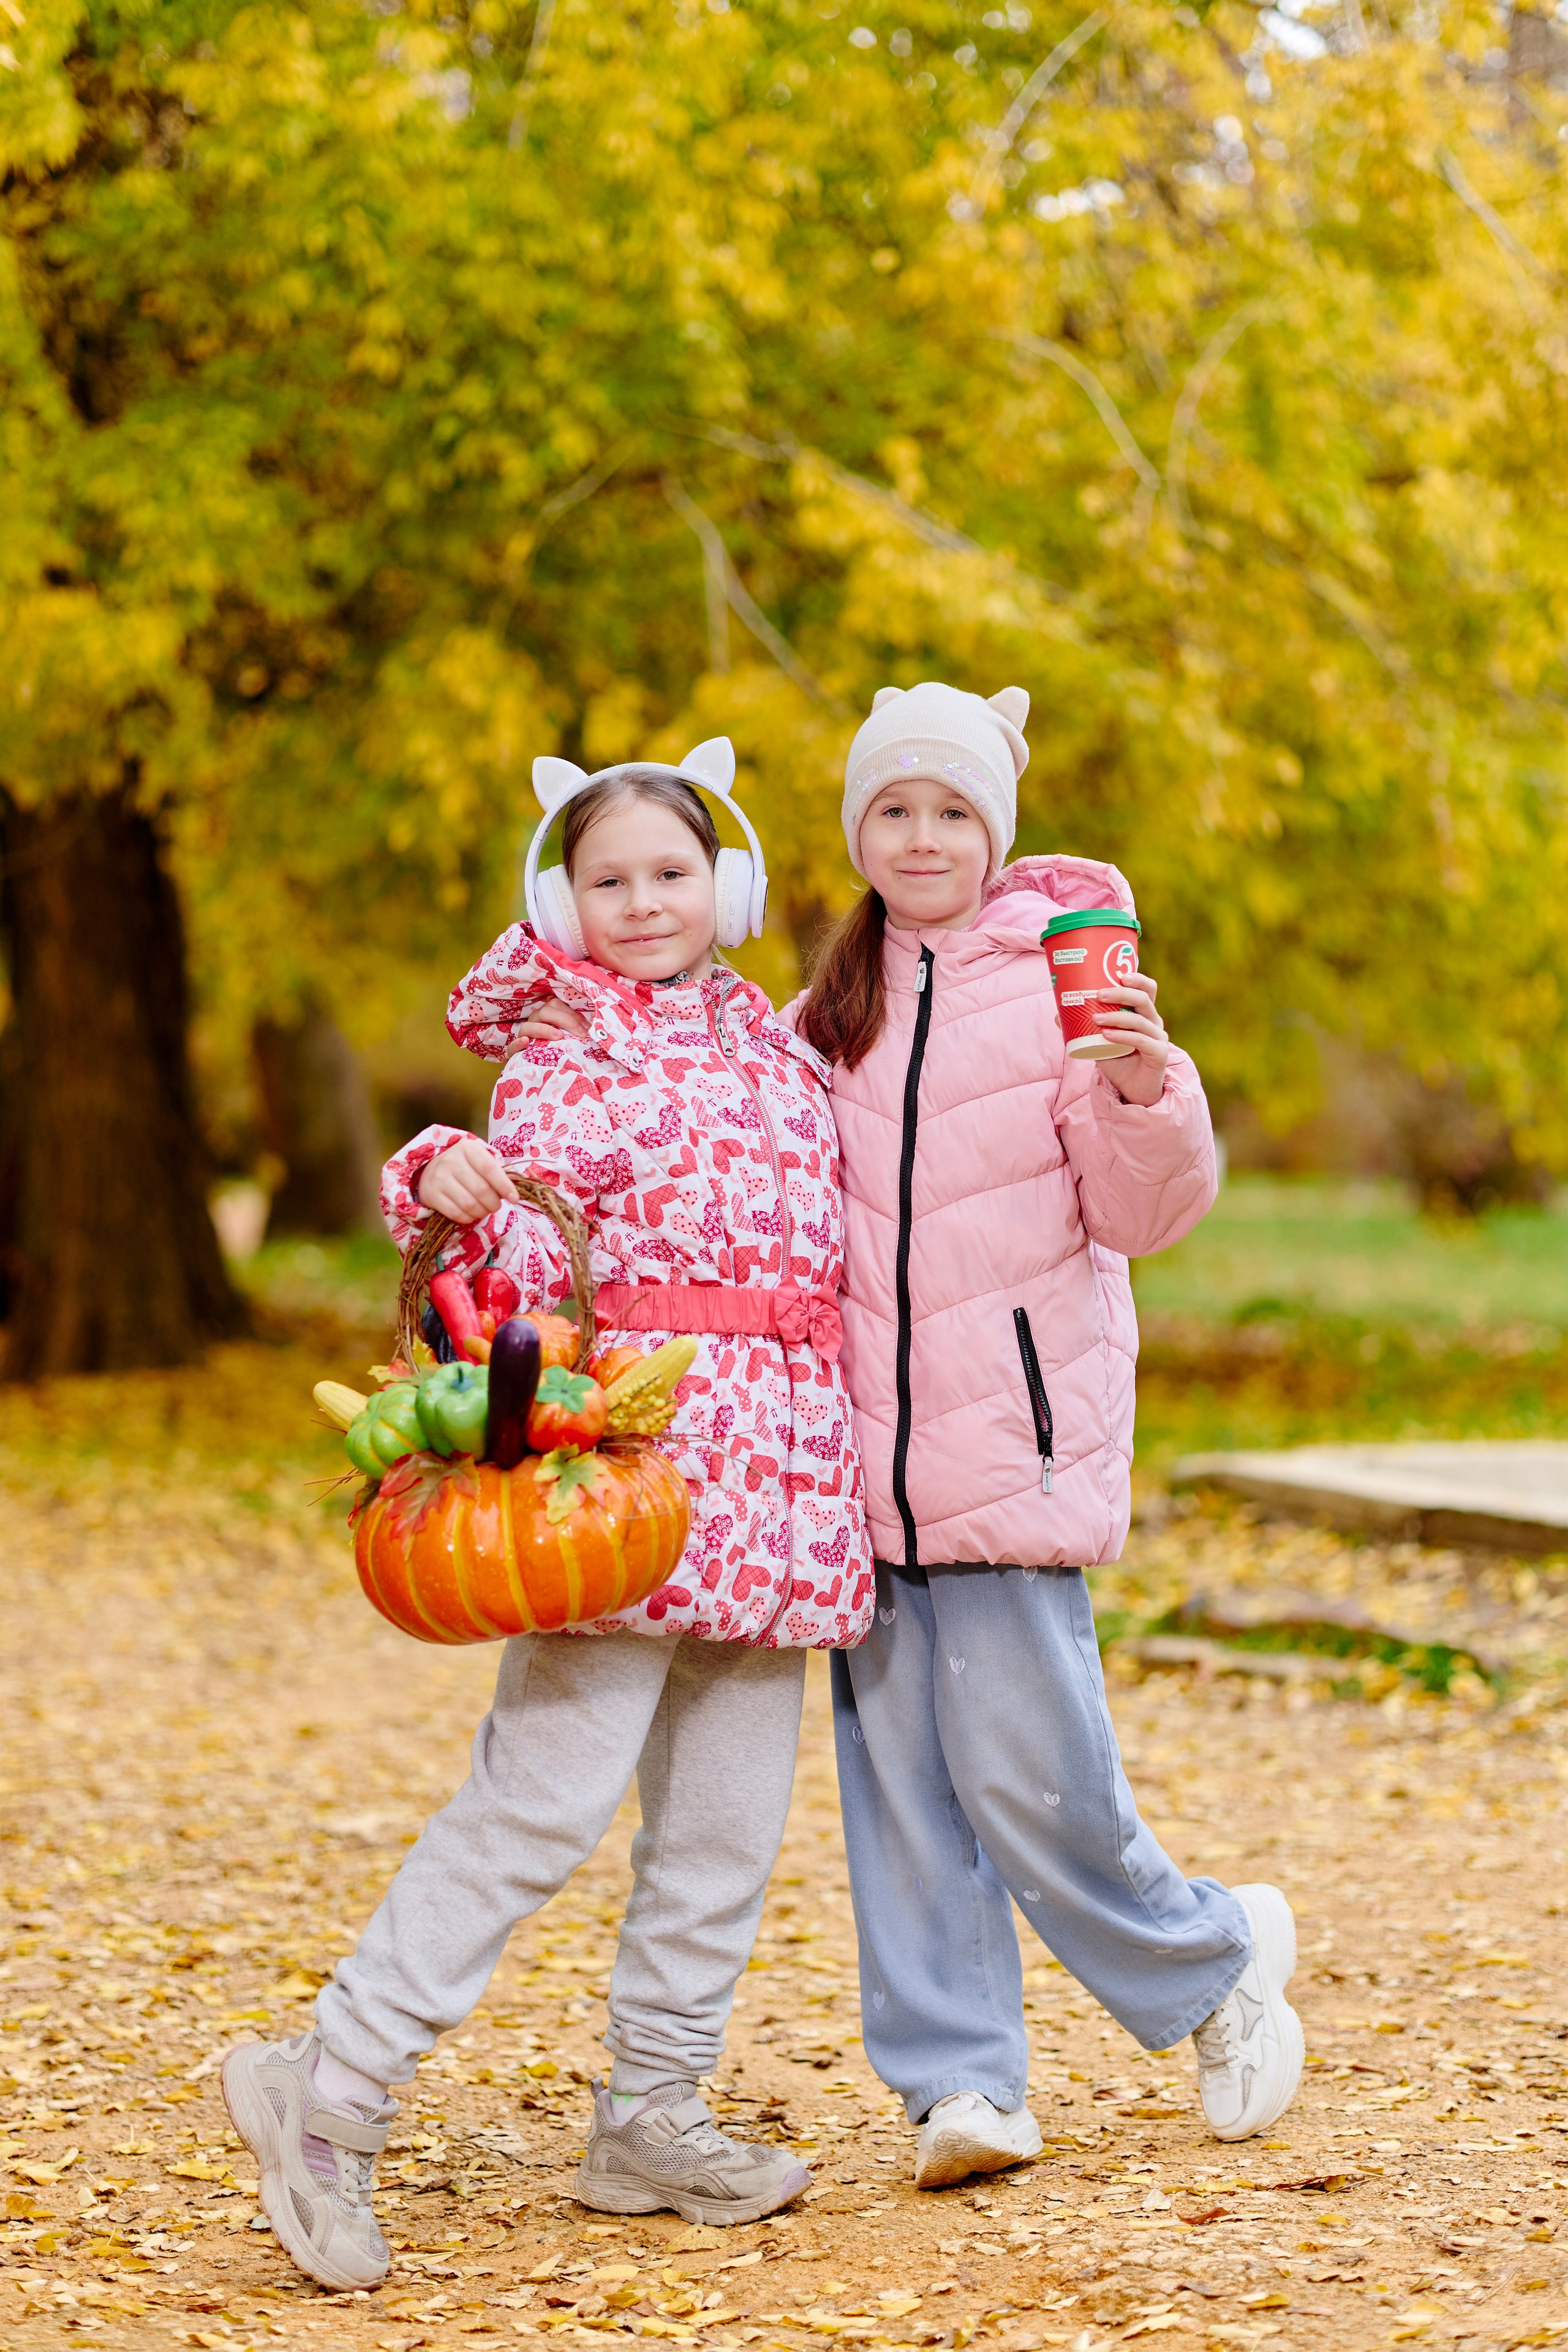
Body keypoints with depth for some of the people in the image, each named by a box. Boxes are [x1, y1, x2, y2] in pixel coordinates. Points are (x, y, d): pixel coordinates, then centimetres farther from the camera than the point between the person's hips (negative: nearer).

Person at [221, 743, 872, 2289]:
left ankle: (650, 2118, 19)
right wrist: (446, 1185, -27)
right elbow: (525, 1272, -8)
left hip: (778, 1486, 6)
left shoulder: (780, 1044, 18)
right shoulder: (563, 1050, 1)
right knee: (546, 1797, -13)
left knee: (727, 1819, 8)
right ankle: (330, 2095, -7)